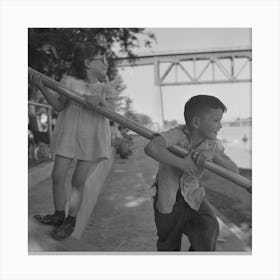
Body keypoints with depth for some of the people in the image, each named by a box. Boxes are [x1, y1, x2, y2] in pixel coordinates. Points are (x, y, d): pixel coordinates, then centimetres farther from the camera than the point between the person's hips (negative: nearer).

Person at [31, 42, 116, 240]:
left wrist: (101, 101, -28)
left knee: (78, 181, 4)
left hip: (91, 139, -1)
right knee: (58, 176, 4)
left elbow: (109, 112, -8)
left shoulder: (106, 89, 6)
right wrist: (43, 88, -13)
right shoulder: (70, 81, 3)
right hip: (67, 135, 1)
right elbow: (58, 105, 0)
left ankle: (71, 220, 21)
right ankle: (59, 215, 25)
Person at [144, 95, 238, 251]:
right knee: (168, 245, 12)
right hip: (168, 198, -3)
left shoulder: (213, 144, -7)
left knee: (209, 229, -19)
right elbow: (151, 148, -40)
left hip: (193, 195, 4)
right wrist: (181, 163, -38)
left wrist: (213, 155, -30)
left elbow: (234, 171, -13)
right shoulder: (177, 134, -24)